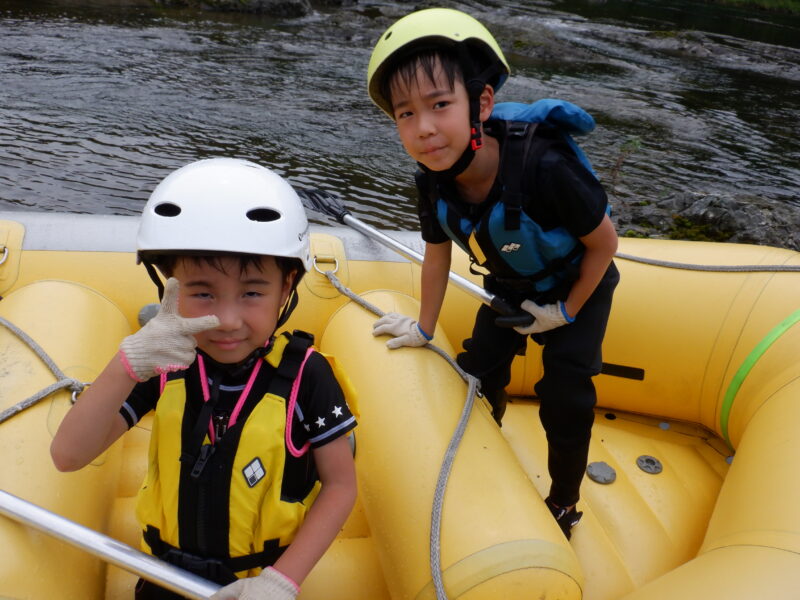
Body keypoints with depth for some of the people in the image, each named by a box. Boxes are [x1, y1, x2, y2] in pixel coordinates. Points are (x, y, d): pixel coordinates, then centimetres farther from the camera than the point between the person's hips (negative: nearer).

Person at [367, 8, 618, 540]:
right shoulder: (433, 181, -24)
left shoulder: (544, 167, -41)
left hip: (579, 288, -4)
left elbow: (604, 242, -24)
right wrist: (424, 328, 7)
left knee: (565, 400, -6)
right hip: (509, 289, 5)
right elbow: (438, 255, -4)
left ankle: (564, 505, 20)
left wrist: (565, 312, -13)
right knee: (479, 375, 9)